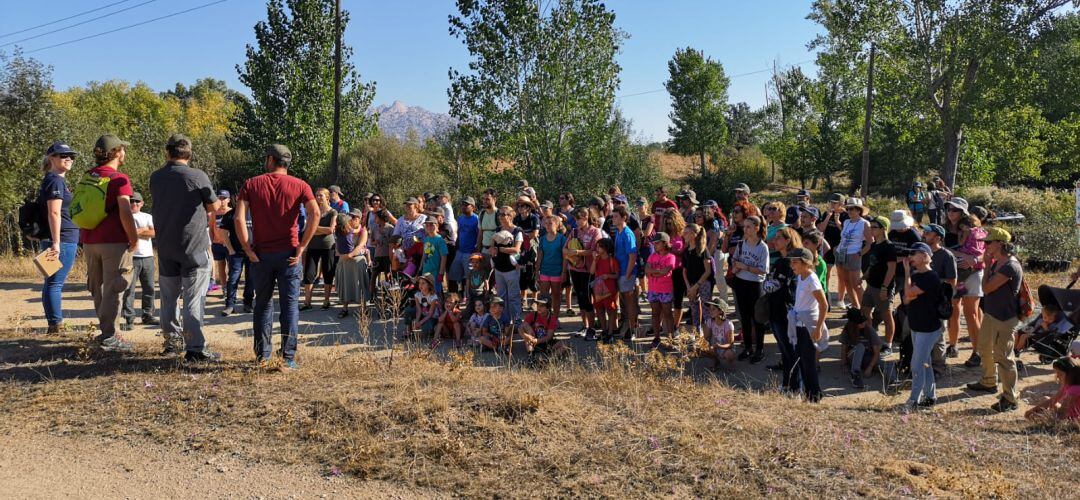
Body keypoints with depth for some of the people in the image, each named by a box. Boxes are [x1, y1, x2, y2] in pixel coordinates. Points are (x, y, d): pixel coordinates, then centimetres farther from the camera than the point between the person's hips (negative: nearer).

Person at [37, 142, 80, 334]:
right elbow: (54, 213, -19)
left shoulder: (59, 180, 19)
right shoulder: (55, 181, -11)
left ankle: (55, 325, 19)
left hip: (61, 240, 10)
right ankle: (55, 325, -4)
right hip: (63, 240, -10)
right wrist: (56, 243, -23)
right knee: (55, 283, -7)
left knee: (52, 283, 12)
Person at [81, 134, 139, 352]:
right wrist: (134, 239, -12)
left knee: (98, 288, 15)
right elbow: (125, 213, -21)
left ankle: (104, 330, 22)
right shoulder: (119, 178, -11)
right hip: (114, 242, -7)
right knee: (112, 289, -2)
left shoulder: (88, 177, 12)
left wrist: (84, 239, 20)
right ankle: (108, 336, -1)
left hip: (89, 242, 7)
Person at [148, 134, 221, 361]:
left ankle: (171, 340, 25)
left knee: (169, 296, 15)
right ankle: (195, 348, -5)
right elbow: (214, 207, -2)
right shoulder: (198, 176, -11)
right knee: (194, 299, -4)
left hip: (165, 245, 5)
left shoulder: (156, 178, 4)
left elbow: (164, 205, 15)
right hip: (194, 244, -5)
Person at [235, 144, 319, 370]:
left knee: (262, 303, 15)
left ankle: (262, 355, 19)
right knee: (290, 305, 4)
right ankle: (288, 358, 2)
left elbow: (239, 218, -10)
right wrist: (302, 246, -10)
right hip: (288, 254, -1)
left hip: (261, 254, 1)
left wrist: (248, 249, -4)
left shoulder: (252, 184, 3)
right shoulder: (299, 186, 1)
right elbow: (315, 213, -15)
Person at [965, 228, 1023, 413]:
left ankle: (1009, 399, 5)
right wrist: (989, 264, 6)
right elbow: (986, 288, 12)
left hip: (1004, 319, -10)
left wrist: (987, 265, -15)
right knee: (985, 349, 25)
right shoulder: (997, 263, 6)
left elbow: (986, 288, -22)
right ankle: (989, 382, 45)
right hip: (990, 314, 10)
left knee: (1003, 357, -4)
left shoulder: (1010, 267, -24)